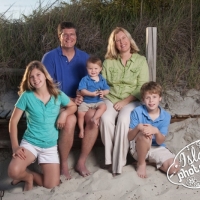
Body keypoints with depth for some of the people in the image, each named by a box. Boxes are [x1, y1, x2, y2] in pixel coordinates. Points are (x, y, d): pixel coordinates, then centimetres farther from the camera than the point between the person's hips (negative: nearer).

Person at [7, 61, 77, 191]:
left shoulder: (58, 94, -3)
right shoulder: (26, 96, -9)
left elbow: (73, 106, 14)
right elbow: (13, 122, -5)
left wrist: (64, 113, -10)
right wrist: (15, 146, -14)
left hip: (50, 146, 2)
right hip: (30, 142, -2)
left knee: (51, 185, -7)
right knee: (13, 171, -28)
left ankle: (27, 175, 21)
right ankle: (28, 176, 8)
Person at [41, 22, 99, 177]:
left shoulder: (84, 57, 7)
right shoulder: (50, 57, -4)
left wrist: (82, 97, -14)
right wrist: (69, 100, -18)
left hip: (80, 101, 3)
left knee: (94, 116, -28)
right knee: (70, 120, -35)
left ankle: (81, 162, -14)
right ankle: (63, 164, -15)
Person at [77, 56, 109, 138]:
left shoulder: (102, 80, 6)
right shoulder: (85, 79, -6)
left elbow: (107, 90, 6)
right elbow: (82, 91, -15)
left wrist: (103, 93, -18)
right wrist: (92, 94, -28)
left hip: (98, 101, 2)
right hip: (85, 101, -2)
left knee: (103, 106, -28)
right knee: (80, 113, -19)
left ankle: (95, 118, -25)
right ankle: (81, 130, -3)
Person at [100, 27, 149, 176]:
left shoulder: (141, 61, 2)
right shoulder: (108, 62, 8)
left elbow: (142, 88, -5)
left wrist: (125, 101, -14)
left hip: (132, 101, -2)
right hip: (111, 99, 2)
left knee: (123, 120, -34)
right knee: (106, 119, -31)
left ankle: (119, 162, -24)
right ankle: (110, 158, -18)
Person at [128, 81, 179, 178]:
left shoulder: (165, 116, -8)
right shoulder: (137, 112, -13)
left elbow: (160, 142, -13)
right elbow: (129, 137, -13)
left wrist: (156, 131, -35)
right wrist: (138, 128, -34)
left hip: (156, 148, 2)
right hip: (138, 148, -2)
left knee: (174, 168, -19)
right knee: (145, 134, -36)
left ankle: (152, 160, 11)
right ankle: (141, 164, -10)